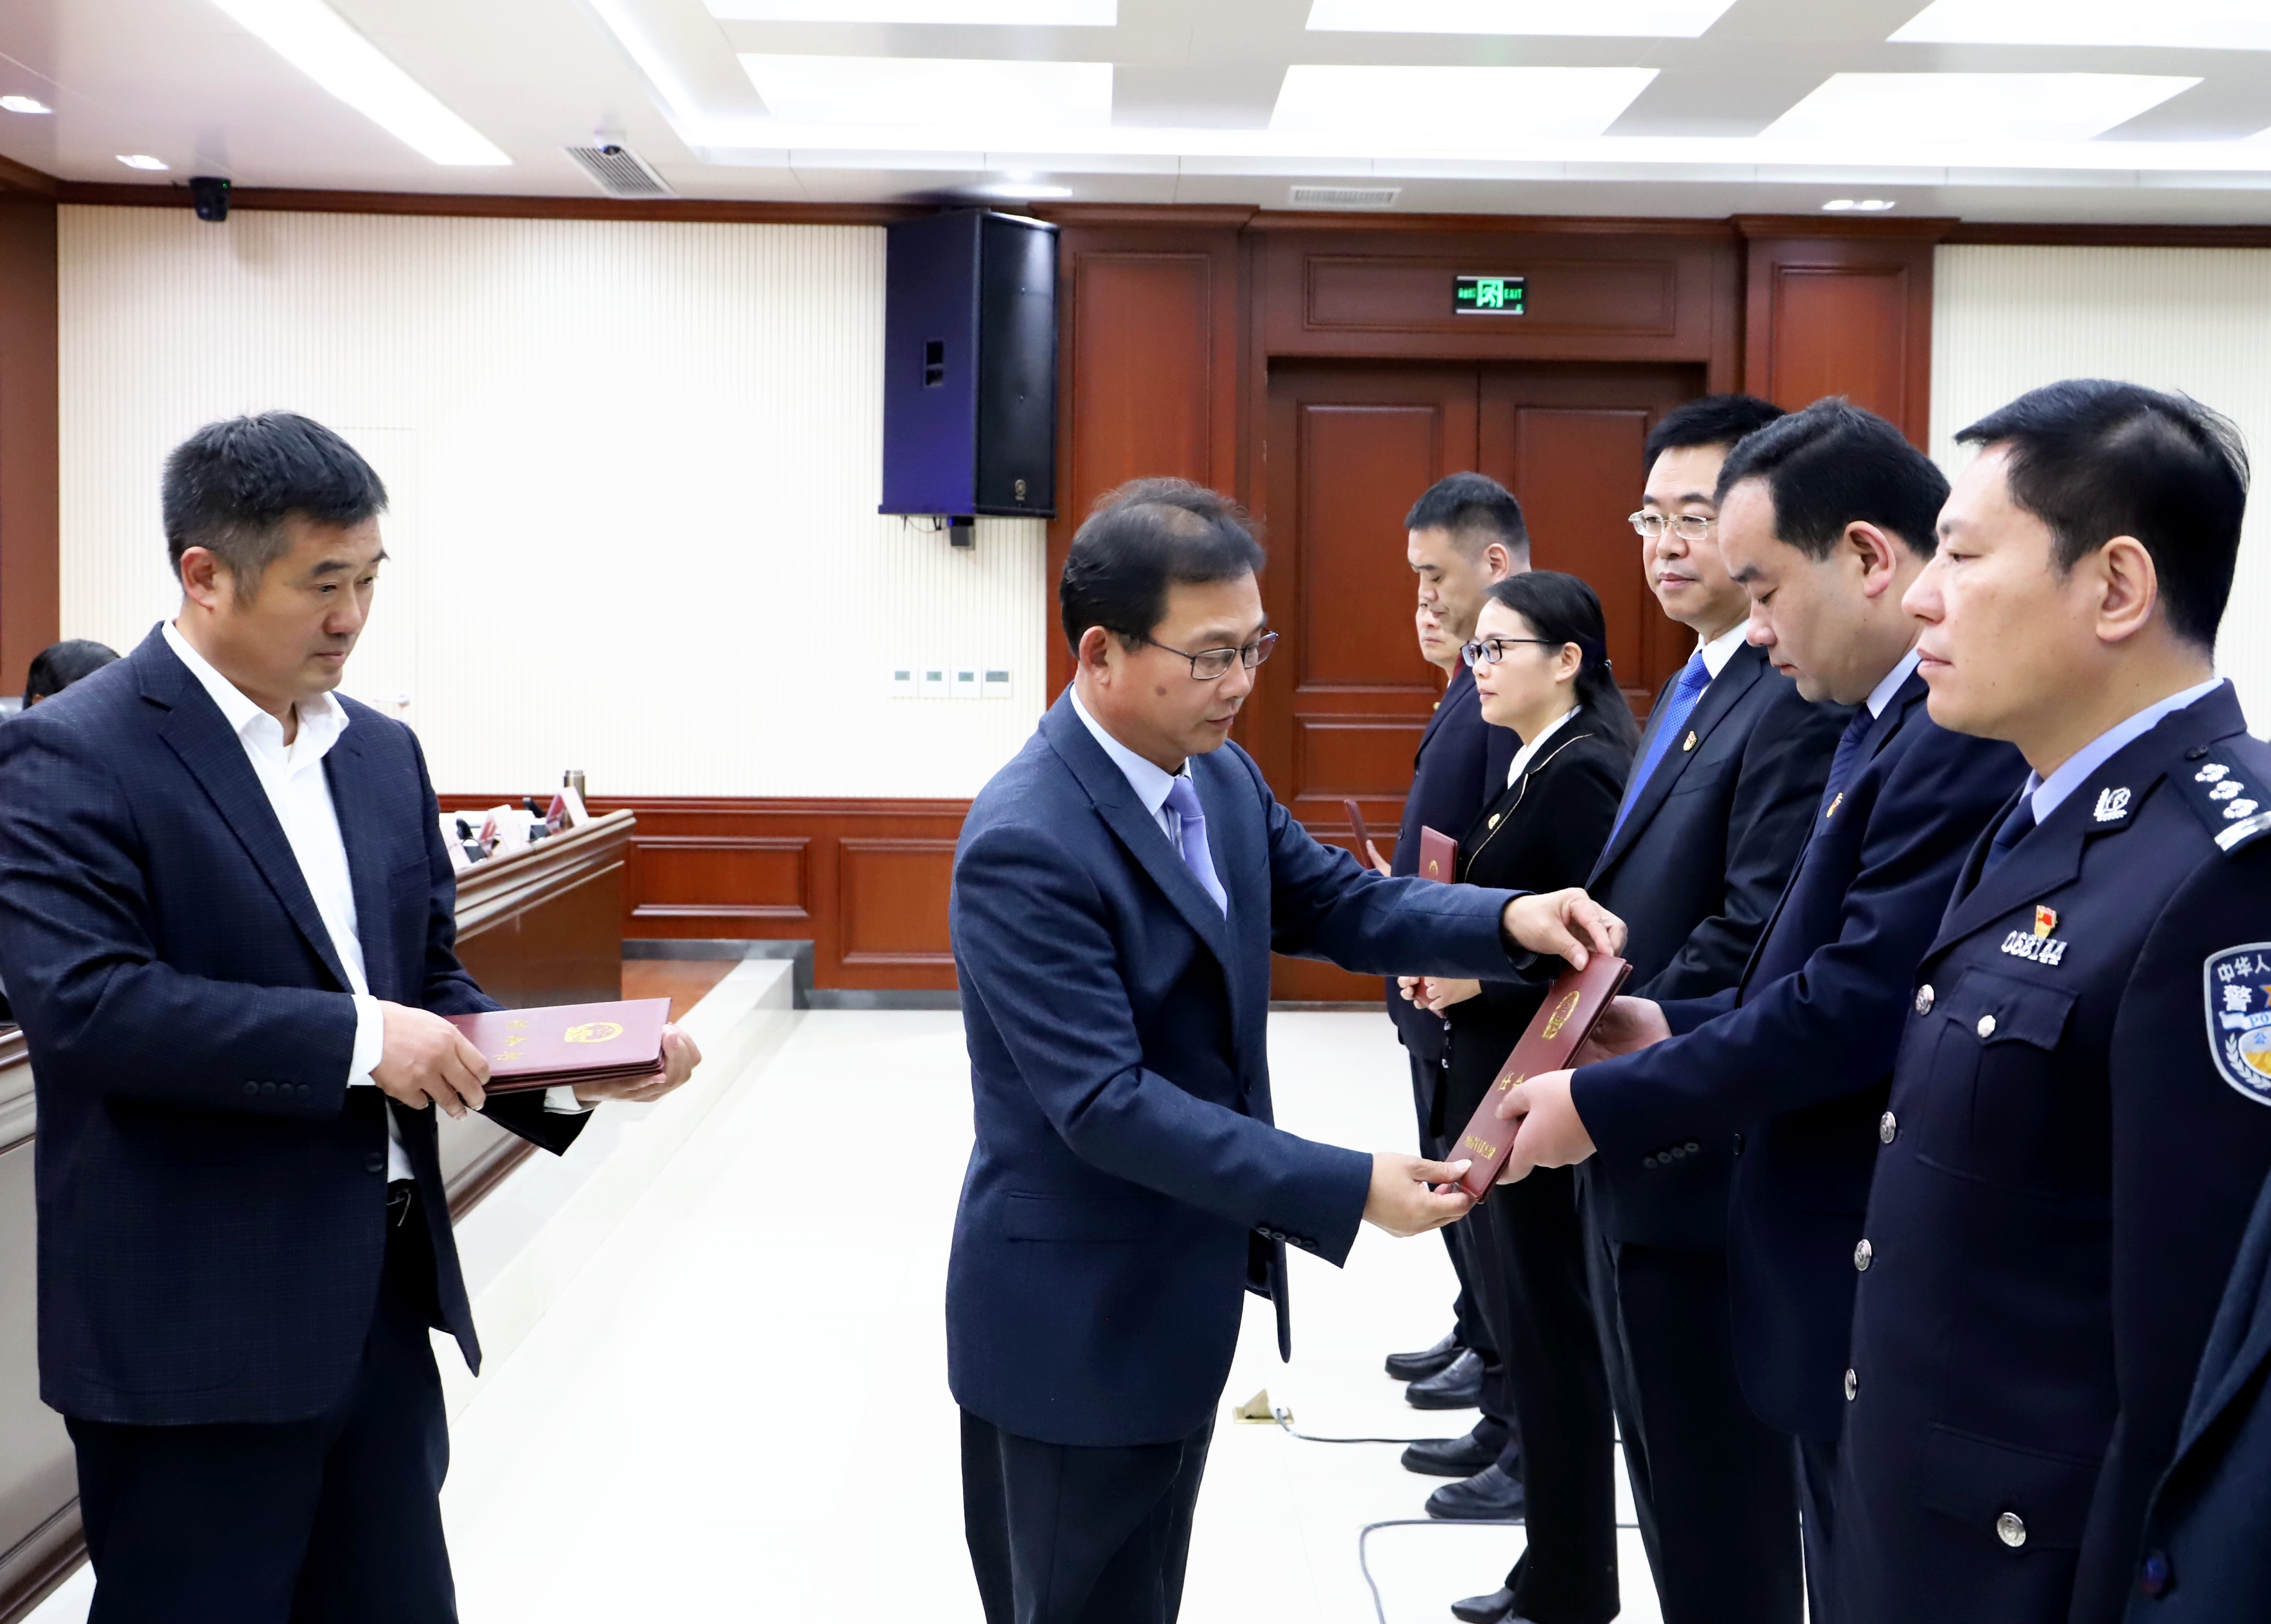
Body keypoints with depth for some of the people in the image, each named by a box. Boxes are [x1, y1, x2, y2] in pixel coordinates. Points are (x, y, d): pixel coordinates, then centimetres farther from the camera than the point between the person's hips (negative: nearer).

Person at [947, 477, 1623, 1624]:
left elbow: (1340, 903, 6)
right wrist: (1349, 1191, -30)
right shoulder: (1025, 844, -27)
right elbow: (1106, 1102, -30)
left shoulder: (1219, 776, 1)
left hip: (1180, 1290, 8)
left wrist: (1507, 919, -14)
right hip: (1077, 1315, -8)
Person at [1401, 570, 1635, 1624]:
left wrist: (1476, 979, -17)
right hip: (1495, 1081, 10)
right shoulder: (1529, 765, 12)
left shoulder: (1583, 771, -17)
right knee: (1522, 1321, 17)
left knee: (1549, 1331, 2)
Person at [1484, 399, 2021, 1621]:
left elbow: (1858, 1004, -27)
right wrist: (1679, 1028, 4)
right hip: (1850, 1272, 10)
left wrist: (1605, 1102, -17)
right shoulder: (1893, 721, 11)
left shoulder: (1974, 730, -23)